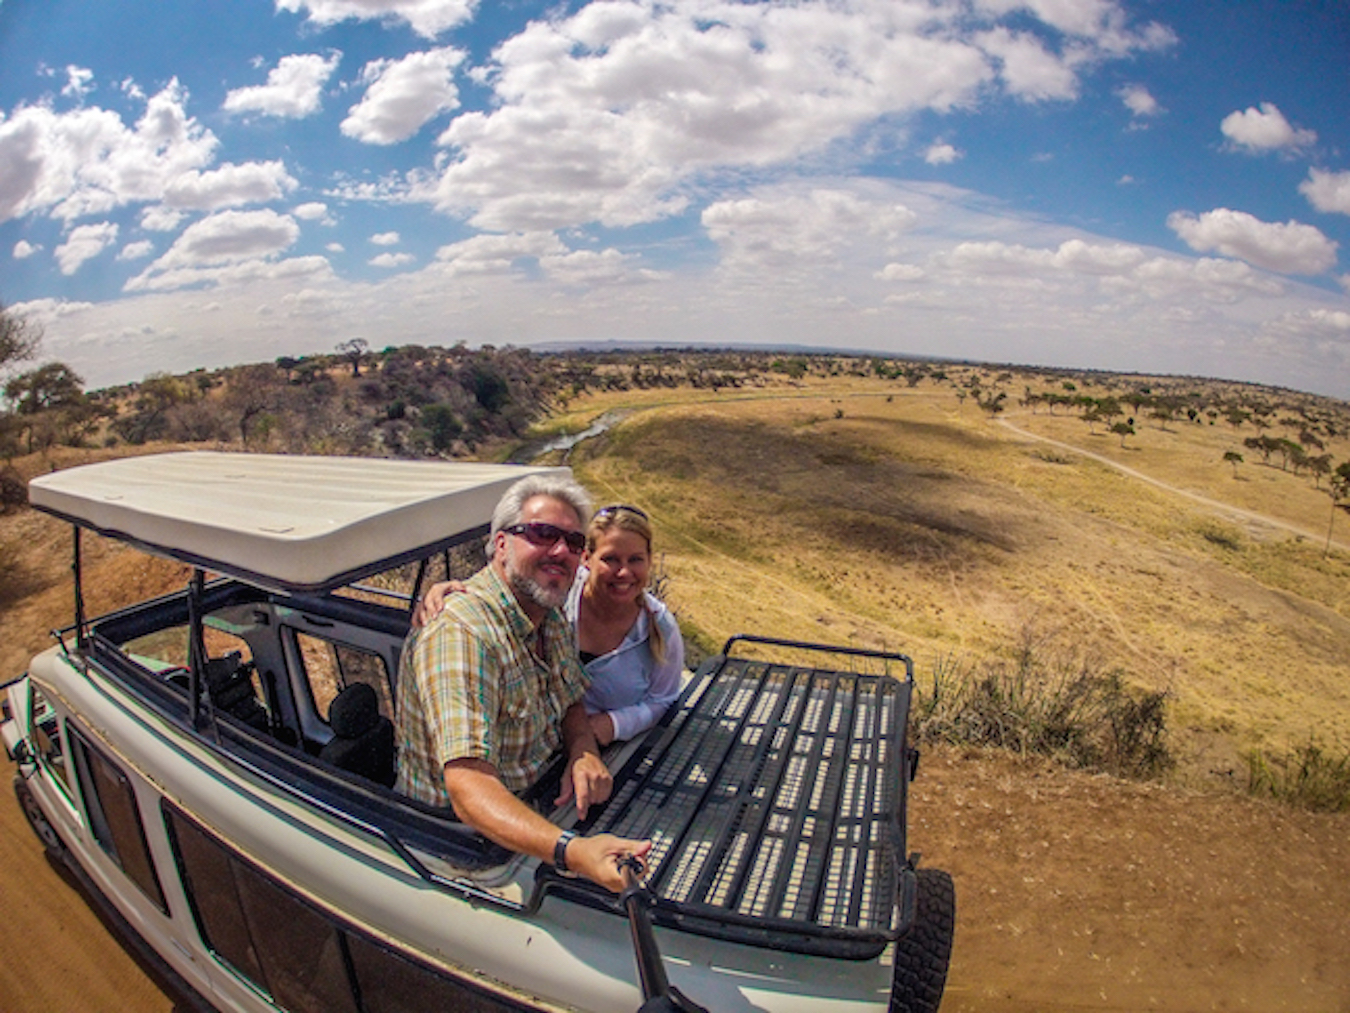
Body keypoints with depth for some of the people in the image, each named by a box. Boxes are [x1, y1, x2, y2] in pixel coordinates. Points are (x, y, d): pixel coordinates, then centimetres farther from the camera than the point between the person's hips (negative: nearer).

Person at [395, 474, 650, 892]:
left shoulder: (550, 616, 0)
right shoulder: (459, 635, -29)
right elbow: (468, 788, -36)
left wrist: (584, 752, -14)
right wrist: (571, 851, -50)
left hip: (535, 806, 7)